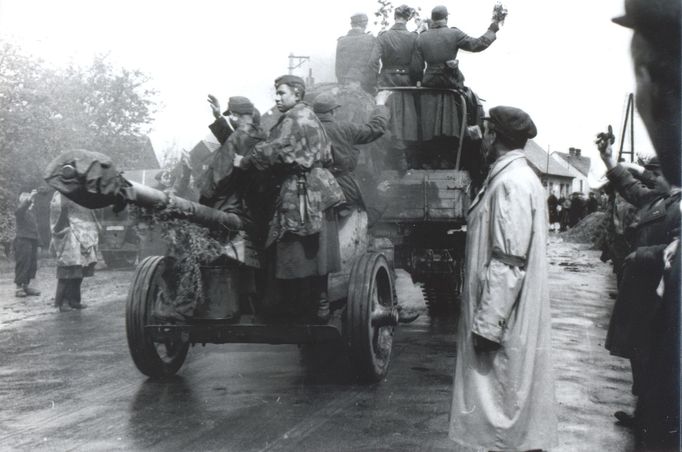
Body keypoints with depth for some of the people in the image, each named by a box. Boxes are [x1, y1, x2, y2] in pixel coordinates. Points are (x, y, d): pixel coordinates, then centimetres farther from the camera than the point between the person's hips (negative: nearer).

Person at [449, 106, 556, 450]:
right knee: (508, 397, 16)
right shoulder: (513, 177, 12)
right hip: (507, 316, 10)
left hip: (504, 320, -10)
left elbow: (508, 263, -23)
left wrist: (487, 325, -22)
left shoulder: (512, 183, -18)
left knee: (502, 402, -1)